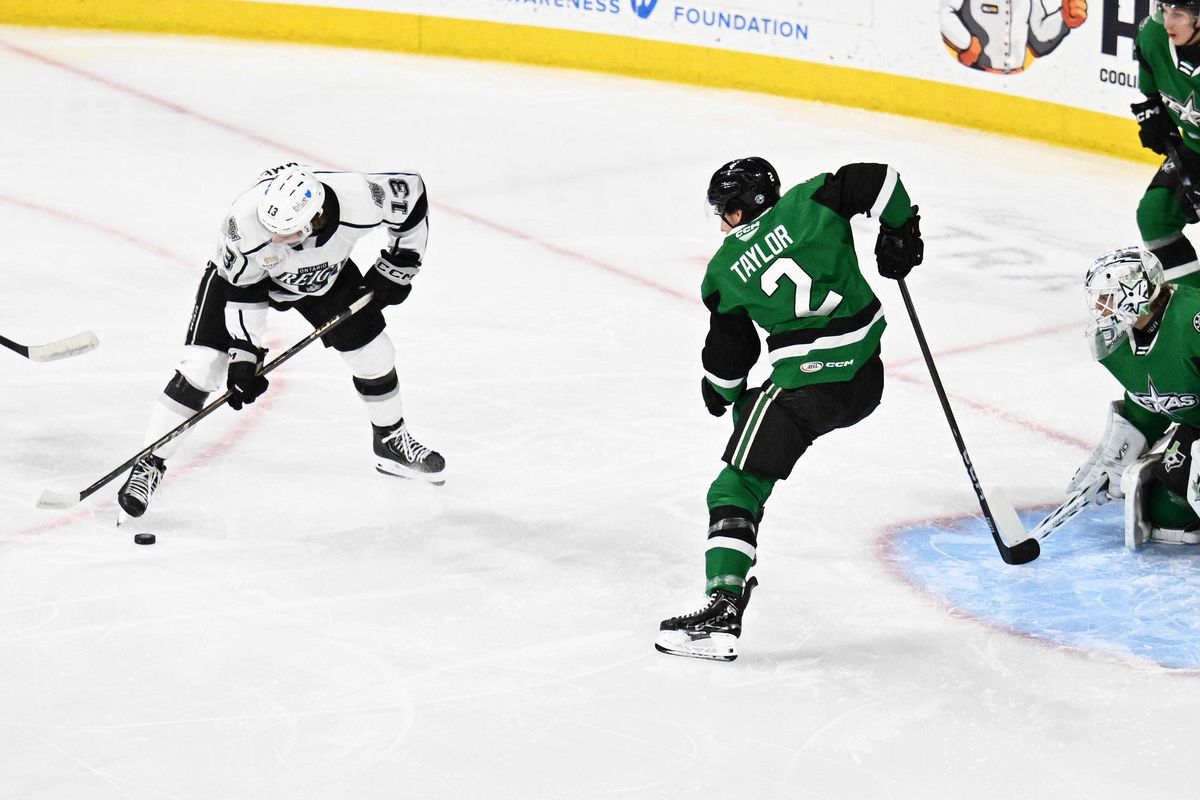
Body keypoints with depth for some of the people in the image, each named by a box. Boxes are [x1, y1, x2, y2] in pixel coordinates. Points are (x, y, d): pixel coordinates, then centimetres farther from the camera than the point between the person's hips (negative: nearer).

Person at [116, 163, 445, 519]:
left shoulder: (360, 199, -39)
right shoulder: (245, 221, -41)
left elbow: (412, 191, -17)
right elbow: (241, 290, -25)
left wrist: (397, 266, -12)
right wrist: (244, 353, -25)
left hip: (326, 272, 3)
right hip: (239, 272, -3)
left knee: (371, 352, 4)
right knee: (202, 367, -15)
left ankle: (392, 443, 31)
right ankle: (150, 464, -4)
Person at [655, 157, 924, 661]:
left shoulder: (726, 271, 1)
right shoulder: (809, 203, 4)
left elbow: (730, 352, 7)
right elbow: (876, 180, -4)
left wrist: (719, 391, 29)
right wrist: (900, 232, 13)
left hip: (805, 388, -6)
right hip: (866, 380, 6)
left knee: (737, 487, -2)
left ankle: (723, 612, -21)